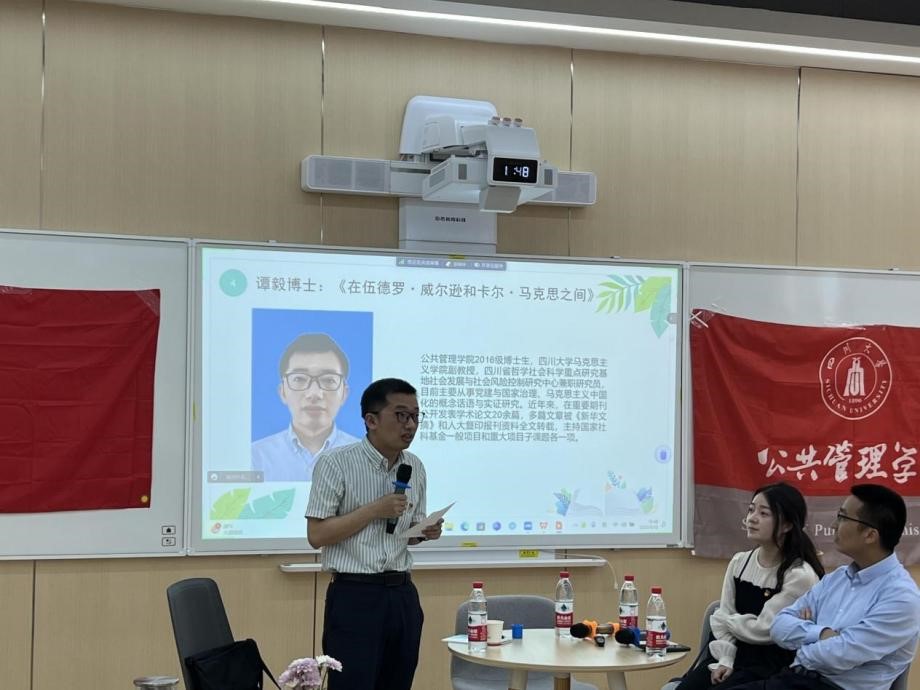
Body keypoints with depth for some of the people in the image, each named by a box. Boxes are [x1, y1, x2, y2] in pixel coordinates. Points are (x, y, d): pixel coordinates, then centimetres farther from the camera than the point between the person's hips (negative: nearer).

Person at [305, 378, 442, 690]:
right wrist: (375, 509, -17)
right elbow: (317, 535, -12)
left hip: (402, 595, 6)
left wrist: (425, 532, -2)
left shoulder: (415, 467, 10)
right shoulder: (335, 463, -10)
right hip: (355, 596, -6)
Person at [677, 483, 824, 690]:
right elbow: (723, 619, 7)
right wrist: (725, 661, -7)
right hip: (736, 654, 6)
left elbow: (763, 630, -15)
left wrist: (728, 620, 2)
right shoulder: (739, 562, 8)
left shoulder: (800, 575, -13)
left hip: (772, 665, -6)